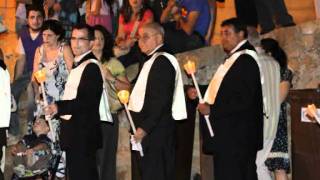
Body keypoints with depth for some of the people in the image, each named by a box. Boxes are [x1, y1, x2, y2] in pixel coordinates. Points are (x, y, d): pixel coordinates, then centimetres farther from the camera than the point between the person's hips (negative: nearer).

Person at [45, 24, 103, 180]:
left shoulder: (91, 66, -13)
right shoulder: (77, 66, 17)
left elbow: (87, 101, -23)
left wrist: (59, 107, -31)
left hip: (84, 133, -10)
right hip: (73, 131, 10)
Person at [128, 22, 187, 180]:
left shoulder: (162, 61, -11)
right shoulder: (151, 61, 20)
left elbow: (161, 99, -20)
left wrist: (145, 128, -22)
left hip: (155, 130, -10)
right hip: (147, 128, 10)